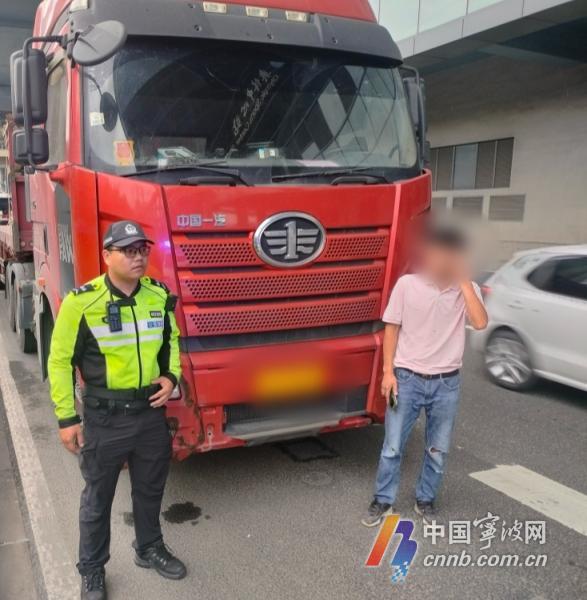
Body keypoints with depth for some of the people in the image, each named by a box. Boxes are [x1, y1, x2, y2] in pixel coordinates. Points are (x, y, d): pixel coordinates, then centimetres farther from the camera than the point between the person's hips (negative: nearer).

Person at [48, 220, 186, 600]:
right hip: (104, 418, -4)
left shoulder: (160, 296, -3)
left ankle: (149, 549, 46)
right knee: (98, 498, 15)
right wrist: (67, 418, -8)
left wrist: (171, 376, -3)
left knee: (150, 490, 21)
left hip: (151, 412, 4)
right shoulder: (82, 302, -17)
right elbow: (61, 361, -9)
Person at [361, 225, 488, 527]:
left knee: (438, 450, 15)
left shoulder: (467, 289, -2)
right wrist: (388, 372, -5)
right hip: (408, 378, -1)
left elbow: (481, 323, -20)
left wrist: (463, 281, -17)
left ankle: (425, 500, 35)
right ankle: (383, 501, 25)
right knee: (392, 447, 7)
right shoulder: (407, 284, -6)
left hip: (447, 382, 2)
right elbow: (392, 329, -1)